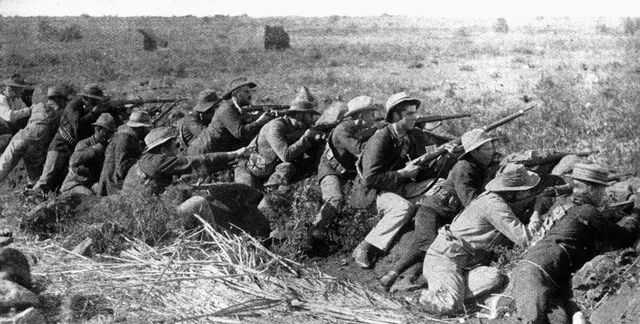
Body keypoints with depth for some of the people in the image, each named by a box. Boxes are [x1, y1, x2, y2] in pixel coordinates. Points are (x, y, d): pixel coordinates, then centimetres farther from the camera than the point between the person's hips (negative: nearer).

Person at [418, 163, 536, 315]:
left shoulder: (494, 198, 12)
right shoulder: (494, 204, -18)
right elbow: (524, 239, -19)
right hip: (444, 256, -9)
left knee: (494, 277, -20)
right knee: (450, 306, -29)